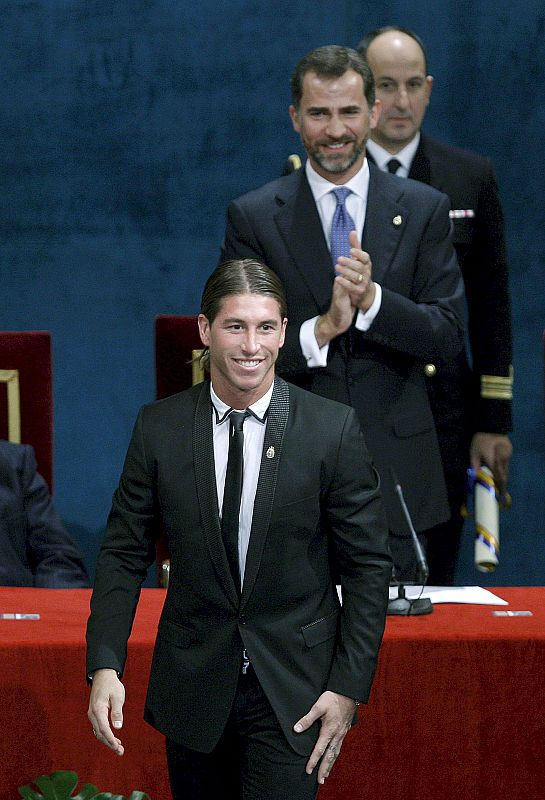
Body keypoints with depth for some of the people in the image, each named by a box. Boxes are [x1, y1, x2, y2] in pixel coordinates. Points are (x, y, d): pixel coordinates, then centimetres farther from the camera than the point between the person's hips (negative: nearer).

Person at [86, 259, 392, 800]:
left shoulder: (333, 429, -6)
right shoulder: (159, 427, 0)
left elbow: (367, 565, -3)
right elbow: (124, 553, 4)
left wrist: (349, 688, -8)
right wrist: (104, 667, -8)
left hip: (294, 692, -2)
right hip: (192, 688, 2)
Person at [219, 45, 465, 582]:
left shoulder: (424, 210, 5)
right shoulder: (253, 216, 2)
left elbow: (447, 337, -1)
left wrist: (371, 300, -18)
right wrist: (321, 329, -20)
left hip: (395, 469, 1)